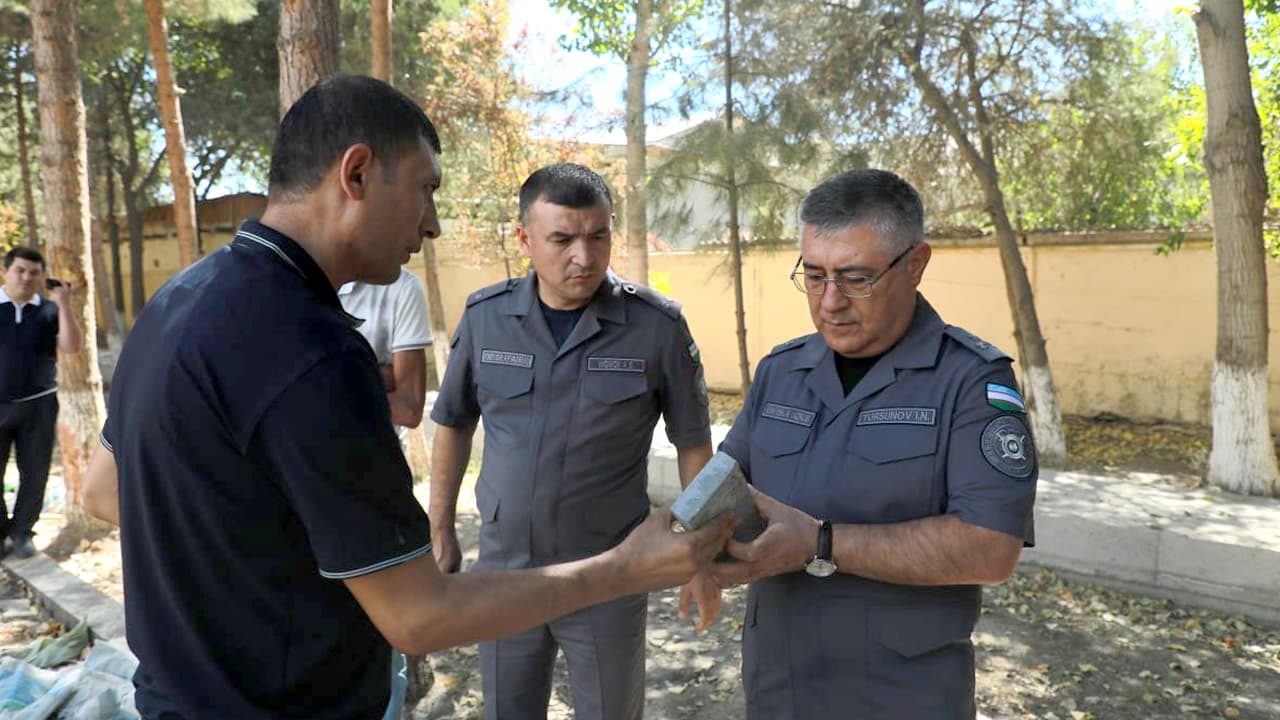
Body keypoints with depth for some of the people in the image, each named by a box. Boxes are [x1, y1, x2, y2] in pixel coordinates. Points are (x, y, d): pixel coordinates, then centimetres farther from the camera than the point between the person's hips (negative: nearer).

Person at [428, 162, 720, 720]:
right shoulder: (484, 317, -6)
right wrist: (440, 531, 9)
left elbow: (692, 444, -4)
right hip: (503, 568, 3)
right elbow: (453, 424, 6)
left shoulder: (658, 326, -13)